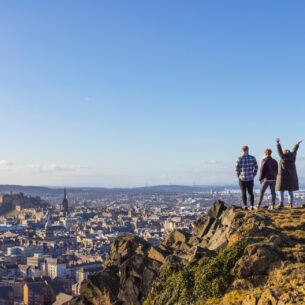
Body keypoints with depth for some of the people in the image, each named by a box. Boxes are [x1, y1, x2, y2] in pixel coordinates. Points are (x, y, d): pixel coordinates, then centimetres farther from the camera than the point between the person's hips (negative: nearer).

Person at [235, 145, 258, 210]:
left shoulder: (239, 159, -12)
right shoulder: (252, 158, -5)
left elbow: (237, 169, -8)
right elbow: (256, 167, 1)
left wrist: (238, 176, 7)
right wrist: (253, 175, 12)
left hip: (242, 178, -2)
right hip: (250, 178, 2)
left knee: (243, 192, 8)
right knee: (250, 192, 11)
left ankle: (245, 206, 4)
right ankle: (251, 206, 9)